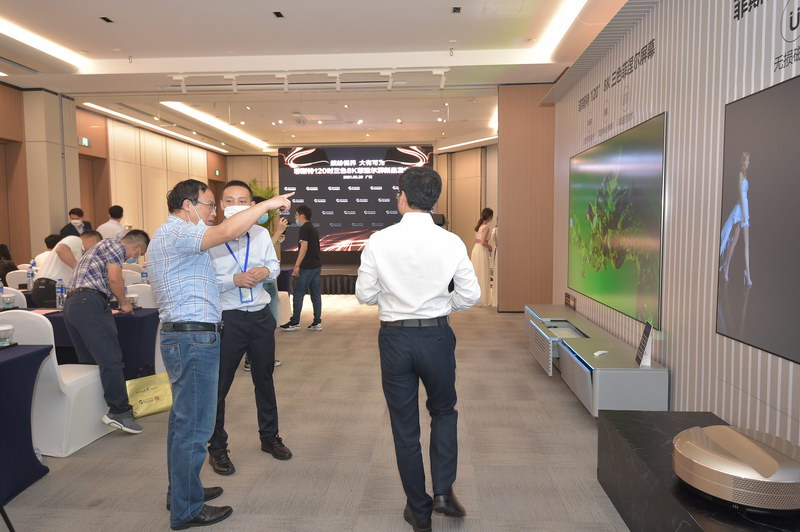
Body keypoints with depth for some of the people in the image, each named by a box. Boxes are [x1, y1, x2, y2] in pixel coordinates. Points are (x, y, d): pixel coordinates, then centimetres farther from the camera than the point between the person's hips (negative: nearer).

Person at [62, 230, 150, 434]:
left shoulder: (103, 246, 31)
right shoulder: (116, 245, 2)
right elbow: (114, 279, -9)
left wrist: (117, 302, 30)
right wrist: (124, 303, 4)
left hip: (71, 304, 10)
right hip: (89, 303, -10)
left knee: (88, 360, 13)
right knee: (111, 359, -12)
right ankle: (119, 412, -14)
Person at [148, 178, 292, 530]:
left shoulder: (171, 235, 20)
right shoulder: (177, 232, -14)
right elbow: (227, 231, -29)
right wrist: (268, 203, -20)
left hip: (183, 337, 11)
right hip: (194, 338, -11)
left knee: (183, 419, 19)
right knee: (194, 426, -3)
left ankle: (182, 492, 32)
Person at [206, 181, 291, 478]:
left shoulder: (261, 234, 3)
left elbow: (275, 265, 12)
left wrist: (266, 271, -9)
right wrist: (235, 280, -25)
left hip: (261, 317, 5)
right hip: (227, 319, -4)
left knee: (265, 379, 19)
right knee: (219, 385, 6)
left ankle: (269, 437, 39)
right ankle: (217, 449, 26)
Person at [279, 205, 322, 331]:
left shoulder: (304, 228, -10)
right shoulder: (313, 229, 17)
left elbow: (304, 246, -19)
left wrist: (297, 266, -20)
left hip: (307, 267, -9)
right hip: (316, 266, 9)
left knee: (298, 294, -1)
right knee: (315, 294, 8)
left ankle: (295, 322, 3)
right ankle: (317, 322, 9)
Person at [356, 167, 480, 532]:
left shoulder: (379, 241, -11)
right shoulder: (451, 242, -9)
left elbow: (365, 294, -4)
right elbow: (470, 295, -4)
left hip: (395, 337, 0)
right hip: (437, 336, 1)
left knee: (404, 425, 15)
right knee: (444, 411, 25)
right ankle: (443, 491, 16)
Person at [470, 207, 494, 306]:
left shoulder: (478, 225, 11)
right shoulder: (486, 227, -14)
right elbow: (483, 242, -21)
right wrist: (489, 247, -4)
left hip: (475, 249, 8)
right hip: (482, 251, -8)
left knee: (476, 274, 14)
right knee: (483, 275, -1)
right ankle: (482, 299, 5)